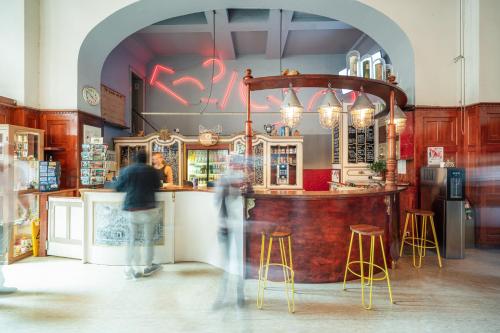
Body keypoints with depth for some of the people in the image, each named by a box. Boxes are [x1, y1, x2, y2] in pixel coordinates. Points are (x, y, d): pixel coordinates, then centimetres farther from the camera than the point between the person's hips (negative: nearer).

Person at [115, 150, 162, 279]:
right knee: (148, 240, 10)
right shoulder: (152, 170, -1)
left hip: (131, 209, 2)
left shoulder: (125, 170, 3)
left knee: (132, 239, 13)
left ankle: (129, 268, 16)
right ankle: (148, 267, 20)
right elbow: (157, 186, 8)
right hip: (148, 208, -2)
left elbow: (118, 187, 10)